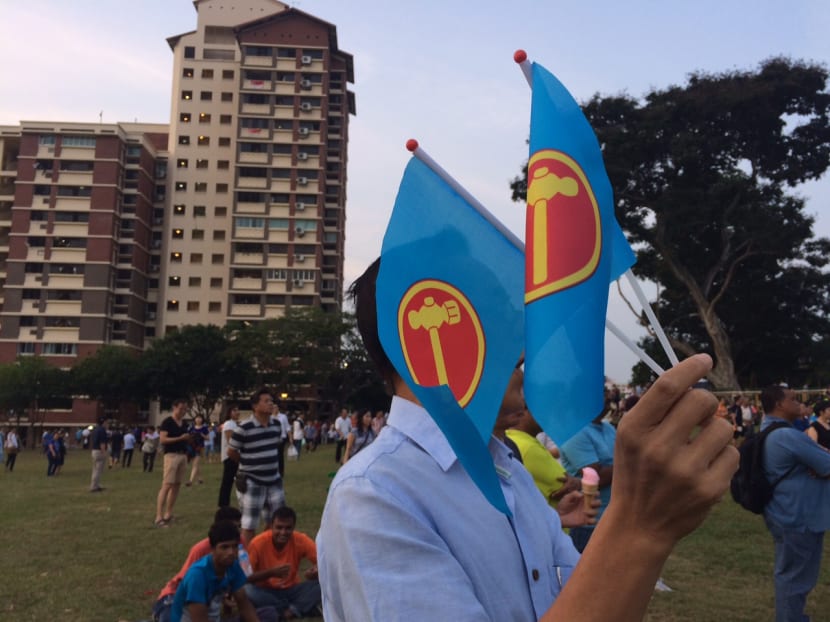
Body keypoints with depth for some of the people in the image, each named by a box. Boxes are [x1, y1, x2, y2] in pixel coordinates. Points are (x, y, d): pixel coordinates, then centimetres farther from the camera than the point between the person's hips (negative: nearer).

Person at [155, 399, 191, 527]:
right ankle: (158, 517, -14)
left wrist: (189, 438, 6)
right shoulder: (167, 422, -7)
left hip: (183, 455, 8)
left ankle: (168, 515, 15)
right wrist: (180, 438, -19)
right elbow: (162, 440, -16)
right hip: (171, 455, -8)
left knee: (177, 485, 8)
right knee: (167, 485, -13)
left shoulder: (184, 423, 16)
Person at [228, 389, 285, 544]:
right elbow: (231, 452, -7)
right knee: (249, 526, 4)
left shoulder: (277, 424, 1)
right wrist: (249, 464, 6)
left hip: (274, 480, 6)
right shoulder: (244, 428, -18)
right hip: (252, 483, -6)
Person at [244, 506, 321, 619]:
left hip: (291, 590, 1)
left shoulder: (301, 540, -13)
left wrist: (317, 569, -37)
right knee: (247, 591, -35)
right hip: (265, 592, -1)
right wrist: (271, 572, -34)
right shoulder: (258, 543, -18)